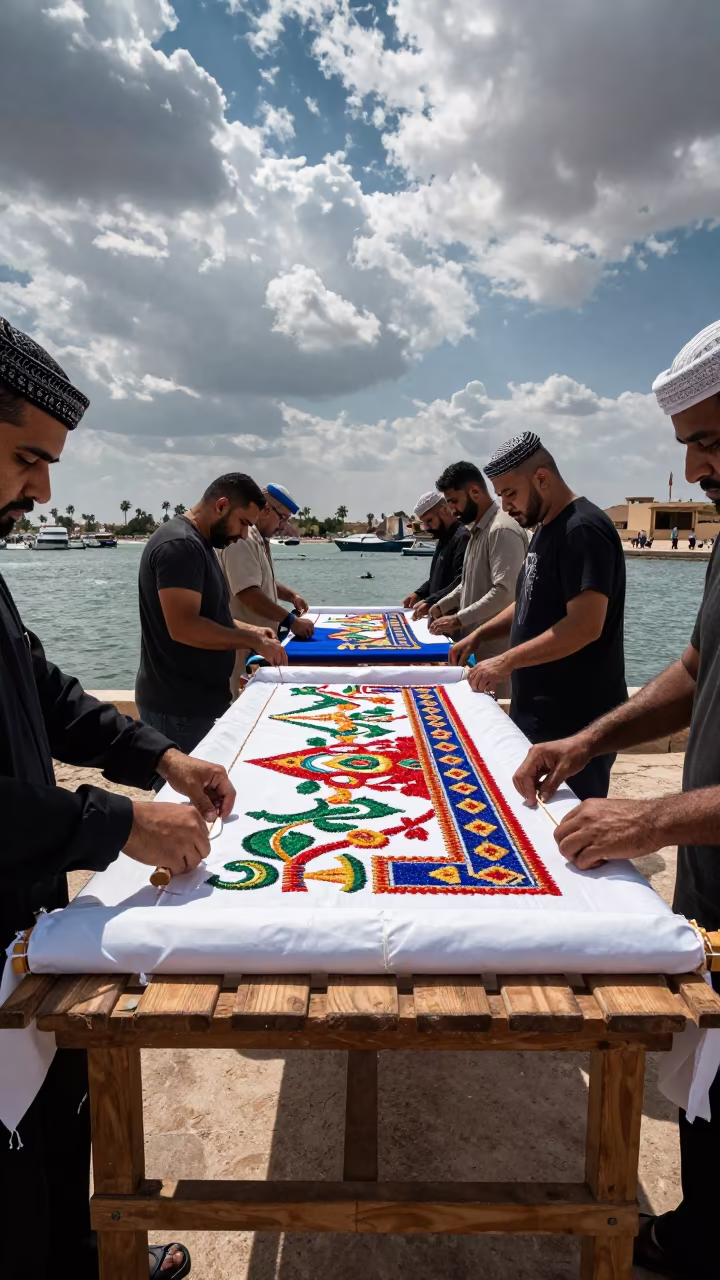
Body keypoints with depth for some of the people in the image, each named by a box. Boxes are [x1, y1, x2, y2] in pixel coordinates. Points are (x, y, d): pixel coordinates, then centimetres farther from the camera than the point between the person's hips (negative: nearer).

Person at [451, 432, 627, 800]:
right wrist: (479, 634, 9)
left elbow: (585, 625, -26)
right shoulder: (547, 528, 14)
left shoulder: (583, 531, -17)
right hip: (539, 711, 10)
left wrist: (507, 662, -24)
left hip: (574, 720, -9)